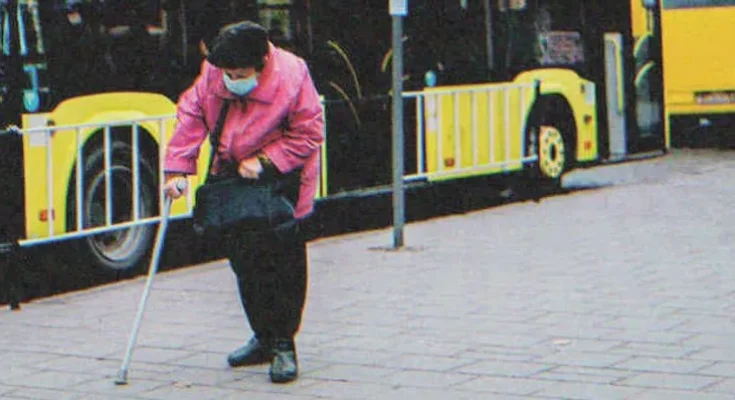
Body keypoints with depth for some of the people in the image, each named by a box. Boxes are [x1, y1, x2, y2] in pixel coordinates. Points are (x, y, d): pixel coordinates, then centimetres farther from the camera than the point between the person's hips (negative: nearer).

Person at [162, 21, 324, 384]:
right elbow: (191, 116, -5)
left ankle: (284, 345, 2)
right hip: (231, 178, 5)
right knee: (242, 259, 8)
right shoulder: (211, 75, -11)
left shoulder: (292, 77, -22)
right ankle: (263, 338, 22)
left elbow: (308, 134, -15)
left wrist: (265, 161, -22)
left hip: (282, 180, -5)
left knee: (283, 260, -8)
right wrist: (177, 168, -13)